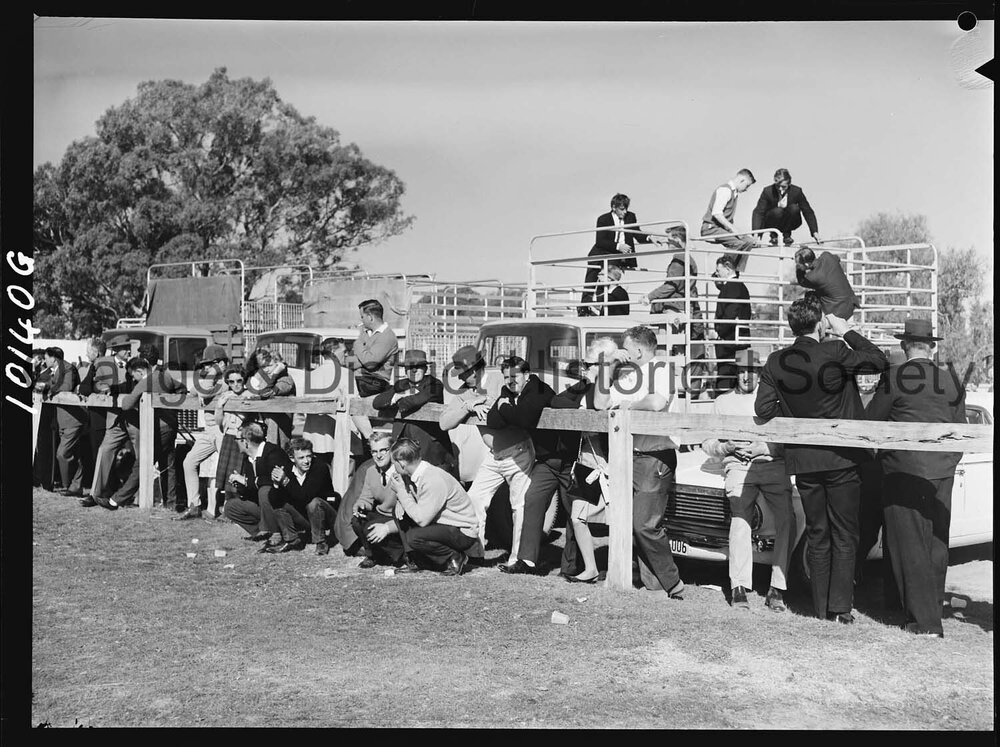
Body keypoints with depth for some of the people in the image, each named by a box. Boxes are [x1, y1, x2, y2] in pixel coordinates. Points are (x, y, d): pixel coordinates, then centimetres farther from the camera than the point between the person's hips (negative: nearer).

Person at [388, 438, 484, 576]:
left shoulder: (434, 480, -28)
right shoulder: (411, 476, -1)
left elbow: (422, 519, -30)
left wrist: (401, 492, -21)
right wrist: (400, 499, -12)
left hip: (463, 532, -9)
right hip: (441, 524, 9)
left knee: (414, 537, -28)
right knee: (400, 513, 1)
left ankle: (456, 558, -6)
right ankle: (416, 559, 6)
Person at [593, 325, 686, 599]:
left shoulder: (660, 366, -4)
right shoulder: (624, 371, 17)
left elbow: (658, 402, -21)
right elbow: (599, 404, 11)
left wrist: (628, 404, -6)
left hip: (654, 456, -7)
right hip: (625, 456, 7)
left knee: (644, 525, -13)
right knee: (631, 523, 3)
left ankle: (672, 584, 2)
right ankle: (653, 583, 12)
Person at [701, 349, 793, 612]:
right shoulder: (723, 402, 22)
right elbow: (707, 443, 18)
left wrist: (765, 448, -9)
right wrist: (724, 447, -2)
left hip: (773, 464, 0)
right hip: (738, 465, 0)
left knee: (786, 519, -20)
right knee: (740, 520, -23)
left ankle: (777, 590, -16)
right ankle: (739, 588, -23)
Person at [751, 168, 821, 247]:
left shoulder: (797, 191, -16)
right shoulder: (767, 191, -20)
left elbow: (808, 212, -14)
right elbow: (758, 212, -23)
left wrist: (815, 232, -23)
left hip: (788, 224, 1)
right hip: (771, 224, -1)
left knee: (794, 208, -29)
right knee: (777, 211, -34)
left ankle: (787, 235, -6)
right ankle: (773, 236, -6)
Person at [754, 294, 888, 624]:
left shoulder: (776, 361, -2)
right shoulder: (835, 353, -14)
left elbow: (763, 408, -4)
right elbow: (880, 361, -7)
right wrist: (847, 332, 0)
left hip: (803, 460, 4)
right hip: (841, 458, -3)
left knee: (816, 535, 14)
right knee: (844, 536, 7)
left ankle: (821, 608, 17)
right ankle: (840, 606, 6)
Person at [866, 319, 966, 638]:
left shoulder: (896, 377, -10)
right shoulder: (951, 382, 6)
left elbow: (871, 420, -2)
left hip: (905, 471, -5)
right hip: (942, 473, 5)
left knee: (910, 546, -1)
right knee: (937, 544, 14)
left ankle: (925, 621, -2)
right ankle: (933, 609, 24)